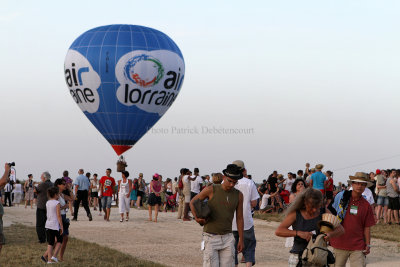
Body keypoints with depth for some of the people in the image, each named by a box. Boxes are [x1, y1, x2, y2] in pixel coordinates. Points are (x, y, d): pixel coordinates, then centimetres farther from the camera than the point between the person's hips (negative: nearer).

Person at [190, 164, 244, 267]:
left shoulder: (238, 195, 2)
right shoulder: (211, 190, -8)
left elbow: (239, 218, 9)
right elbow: (192, 202, 6)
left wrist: (241, 239, 6)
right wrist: (197, 218, -10)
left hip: (227, 238, 3)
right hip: (210, 237, -3)